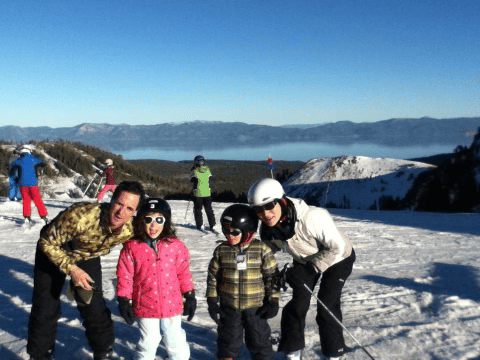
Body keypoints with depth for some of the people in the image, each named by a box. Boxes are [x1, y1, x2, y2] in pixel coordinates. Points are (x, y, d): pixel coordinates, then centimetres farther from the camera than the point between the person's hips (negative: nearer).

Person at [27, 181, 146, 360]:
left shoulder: (130, 230, -27)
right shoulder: (80, 215, -43)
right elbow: (47, 243, -26)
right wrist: (72, 269, -30)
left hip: (88, 257, 3)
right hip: (53, 253, -3)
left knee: (95, 308, 1)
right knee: (45, 309, 2)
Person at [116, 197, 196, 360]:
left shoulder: (175, 245, -6)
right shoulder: (132, 247, -8)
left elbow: (183, 272, 1)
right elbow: (124, 275, -3)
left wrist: (190, 296, 3)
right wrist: (123, 301, -3)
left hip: (172, 304, 1)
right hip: (145, 305, 0)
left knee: (176, 343, 15)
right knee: (148, 343, 17)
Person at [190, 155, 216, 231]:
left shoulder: (195, 171, -11)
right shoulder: (207, 169, 0)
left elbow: (192, 180, -1)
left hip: (198, 193, -3)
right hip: (207, 193, 3)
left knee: (198, 209, 9)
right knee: (209, 209, 12)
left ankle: (199, 225, 8)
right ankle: (212, 225, 10)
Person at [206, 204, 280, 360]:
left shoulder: (261, 249, -9)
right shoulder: (221, 250, -4)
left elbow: (271, 275, -3)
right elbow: (213, 276, 4)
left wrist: (273, 301, -4)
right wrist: (212, 302, 3)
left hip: (255, 306, -1)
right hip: (229, 307, 2)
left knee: (259, 341, 12)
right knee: (229, 341, 15)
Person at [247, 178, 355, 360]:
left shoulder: (311, 217, -42)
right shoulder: (268, 229, -21)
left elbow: (336, 247, -31)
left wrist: (312, 268, -31)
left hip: (338, 258, -4)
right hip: (305, 261, 5)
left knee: (327, 307, -7)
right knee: (298, 303, -1)